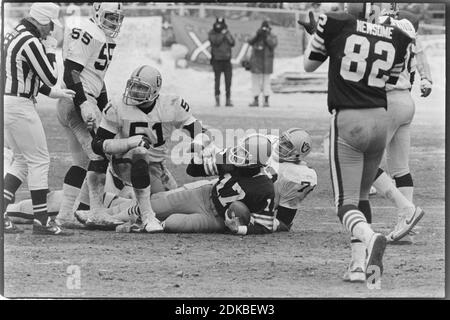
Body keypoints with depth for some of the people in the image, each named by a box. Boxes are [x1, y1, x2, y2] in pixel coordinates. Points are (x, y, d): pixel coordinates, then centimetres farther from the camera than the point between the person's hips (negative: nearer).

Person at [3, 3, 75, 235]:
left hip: (7, 102, 10)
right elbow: (51, 77, -13)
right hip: (18, 106, -10)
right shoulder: (31, 42, -17)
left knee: (23, 161, 17)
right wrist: (50, 49, -1)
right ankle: (41, 220, 1)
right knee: (39, 160, -1)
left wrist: (53, 92, 20)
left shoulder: (14, 36, 14)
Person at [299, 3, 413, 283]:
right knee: (362, 195, 20)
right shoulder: (397, 39, 3)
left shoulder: (335, 25, -7)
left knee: (347, 200, -3)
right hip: (380, 120, 4)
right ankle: (359, 263, 10)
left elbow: (309, 65, 7)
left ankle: (369, 238, -33)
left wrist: (318, 35, 23)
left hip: (348, 120, -4)